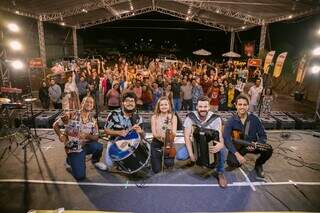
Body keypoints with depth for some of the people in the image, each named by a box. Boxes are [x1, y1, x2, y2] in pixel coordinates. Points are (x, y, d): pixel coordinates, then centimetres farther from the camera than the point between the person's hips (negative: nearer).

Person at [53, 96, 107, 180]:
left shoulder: (93, 121, -1)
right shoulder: (70, 115, -10)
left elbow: (96, 138, -1)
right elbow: (55, 125, -1)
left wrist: (87, 136, -22)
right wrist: (60, 135, -19)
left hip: (86, 145, 3)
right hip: (73, 148, -2)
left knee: (98, 146, -31)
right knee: (80, 176, -13)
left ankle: (95, 161, 4)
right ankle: (70, 160, 19)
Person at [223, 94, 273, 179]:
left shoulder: (254, 119, -7)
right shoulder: (231, 121, -14)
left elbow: (263, 135, -2)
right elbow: (226, 138, -23)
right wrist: (237, 154, -32)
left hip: (252, 145, 2)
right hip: (237, 146, -2)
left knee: (268, 149, -25)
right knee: (232, 162, -29)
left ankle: (258, 164, 9)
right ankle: (240, 161, 13)